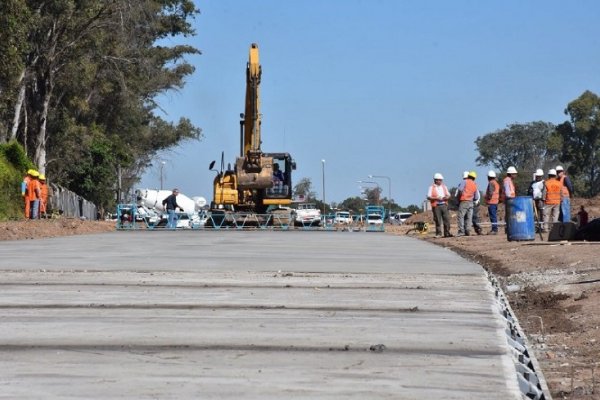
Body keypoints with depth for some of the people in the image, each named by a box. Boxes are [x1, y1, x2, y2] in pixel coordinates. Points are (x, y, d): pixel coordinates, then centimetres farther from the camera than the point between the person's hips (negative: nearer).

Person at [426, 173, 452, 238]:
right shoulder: (432, 187, 3)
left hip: (444, 205, 4)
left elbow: (448, 195, 17)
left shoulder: (444, 187, 18)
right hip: (436, 206, -4)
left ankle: (447, 233, 1)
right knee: (438, 220, -4)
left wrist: (446, 197, -7)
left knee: (447, 219, -3)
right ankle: (438, 234, 3)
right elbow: (428, 197, -4)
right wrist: (436, 198, -18)